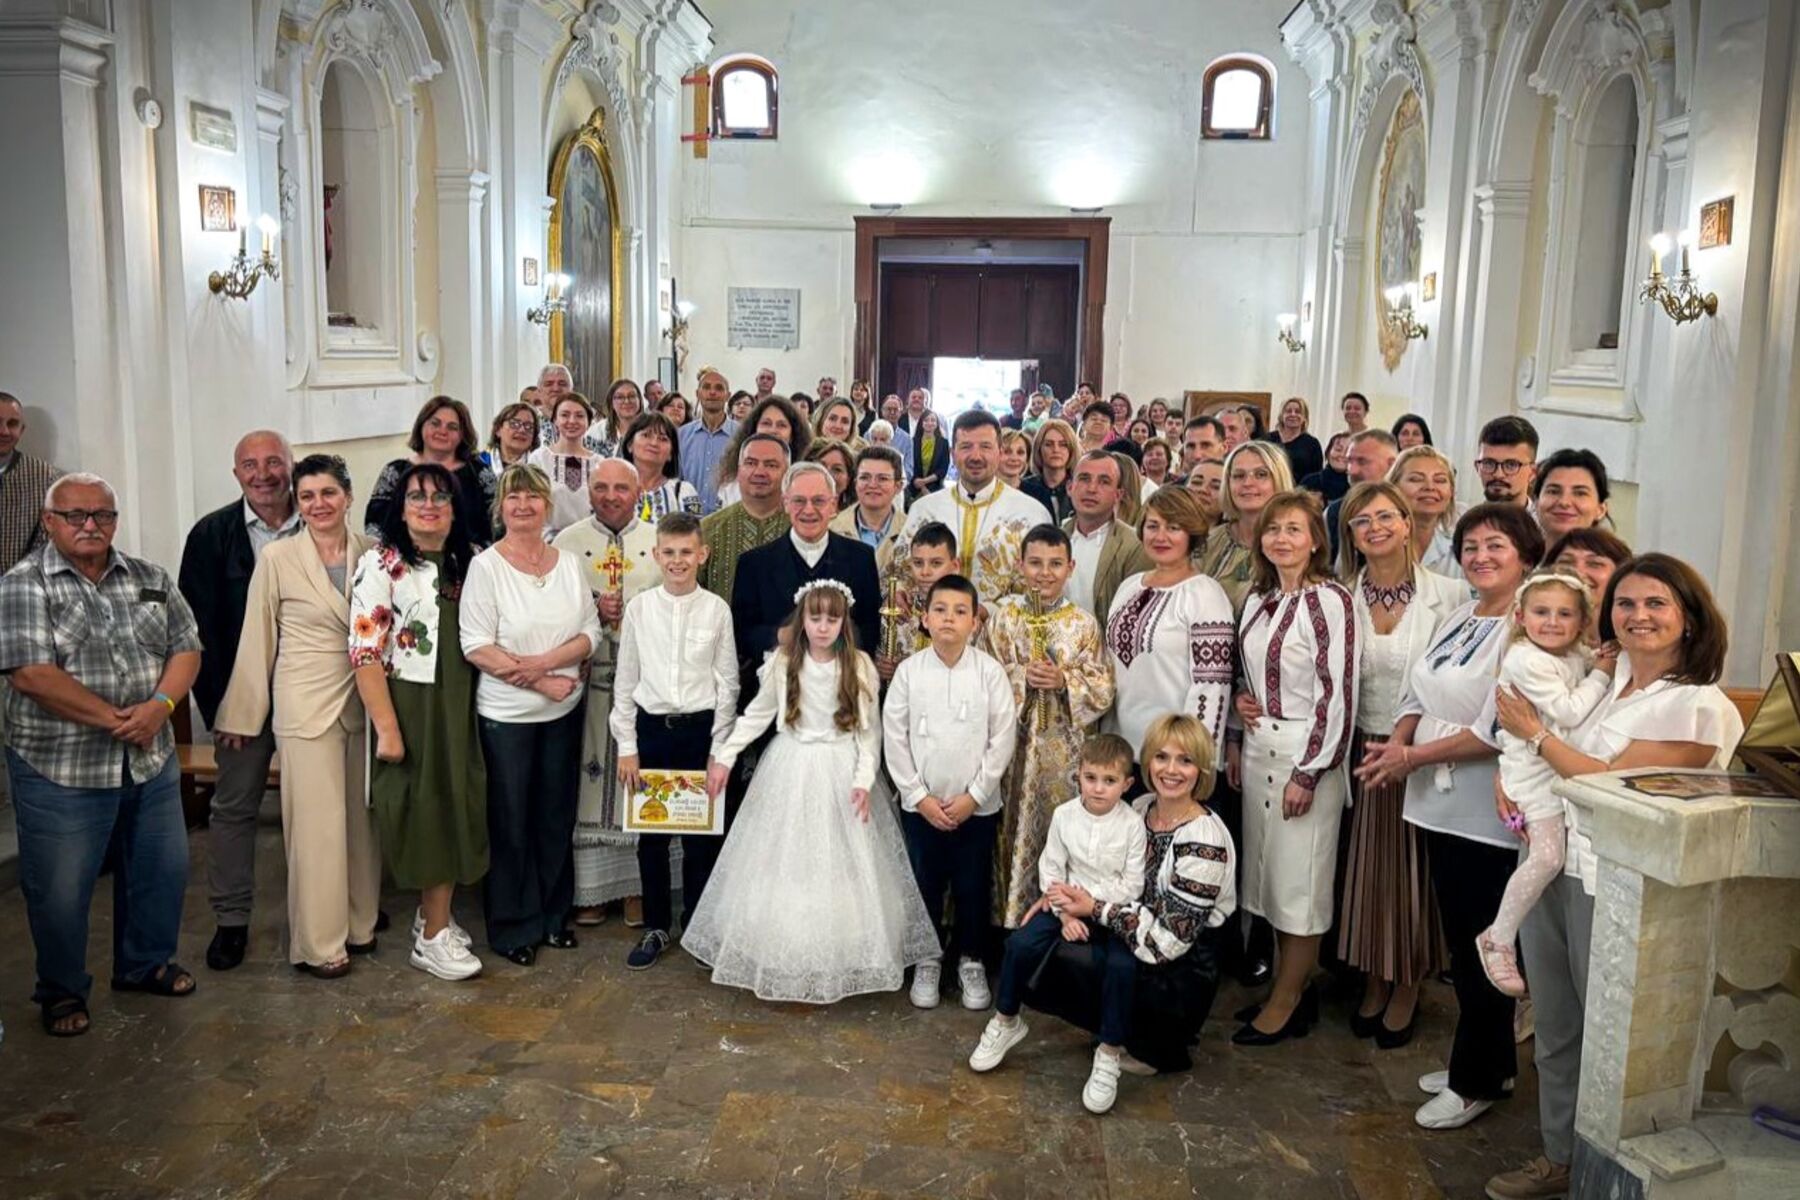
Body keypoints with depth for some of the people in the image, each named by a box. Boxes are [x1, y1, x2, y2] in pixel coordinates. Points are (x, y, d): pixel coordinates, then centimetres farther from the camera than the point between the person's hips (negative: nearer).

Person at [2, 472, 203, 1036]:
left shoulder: (150, 579, 7)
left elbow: (186, 649, 5)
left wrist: (160, 705, -14)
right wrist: (116, 720, -18)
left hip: (151, 762, 5)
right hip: (61, 771, -5)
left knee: (162, 871, 15)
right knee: (59, 890, 7)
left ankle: (144, 964, 37)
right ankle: (62, 990, 28)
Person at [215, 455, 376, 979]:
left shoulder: (371, 551, 2)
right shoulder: (277, 558, -5)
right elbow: (257, 639, 0)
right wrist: (241, 714, 3)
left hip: (364, 700, 3)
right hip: (306, 704, -3)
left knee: (362, 817, 11)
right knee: (316, 823, 0)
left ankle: (360, 922, 27)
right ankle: (318, 943, 12)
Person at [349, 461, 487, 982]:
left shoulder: (469, 562, 7)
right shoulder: (381, 562, -9)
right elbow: (365, 650, -14)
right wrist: (386, 728, -17)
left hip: (459, 703, 5)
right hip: (407, 703, -5)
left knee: (456, 808, 10)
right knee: (424, 812, 1)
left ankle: (432, 915, 28)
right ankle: (433, 936, 13)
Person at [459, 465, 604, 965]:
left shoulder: (569, 563, 3)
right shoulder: (486, 566, -9)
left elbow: (590, 633, 1)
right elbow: (476, 646, -15)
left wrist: (542, 662, -16)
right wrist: (542, 682, -17)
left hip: (564, 711, 4)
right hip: (506, 715, -4)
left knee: (557, 816, 14)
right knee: (511, 823, 7)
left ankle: (553, 914, 30)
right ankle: (513, 925, 22)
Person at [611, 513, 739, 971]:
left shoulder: (717, 610, -4)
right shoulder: (639, 607, -1)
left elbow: (728, 683, 0)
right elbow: (625, 682, 3)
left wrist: (718, 748, -3)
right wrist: (626, 748, 0)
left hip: (702, 729, -1)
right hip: (652, 728, 1)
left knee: (701, 833, 8)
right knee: (651, 834, 9)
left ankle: (697, 926, 25)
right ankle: (655, 928, 24)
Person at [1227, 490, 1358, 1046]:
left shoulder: (1329, 600, -13)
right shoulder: (1258, 598, 10)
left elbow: (1339, 692, -15)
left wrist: (1310, 772, -16)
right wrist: (1236, 739, 11)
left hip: (1305, 752, -7)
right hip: (1258, 750, 7)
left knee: (1300, 876, 2)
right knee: (1269, 869, 13)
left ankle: (1287, 1003, 13)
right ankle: (1290, 984, 26)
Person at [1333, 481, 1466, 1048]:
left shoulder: (1450, 594, -8)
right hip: (1362, 750, 3)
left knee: (1415, 868, 8)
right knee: (1368, 866, 12)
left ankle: (1408, 989, 26)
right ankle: (1374, 982, 29)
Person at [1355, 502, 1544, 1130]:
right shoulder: (1457, 618, 11)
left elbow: (1497, 732, -21)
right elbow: (1420, 696, 13)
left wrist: (1414, 756, -15)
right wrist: (1396, 742, -6)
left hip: (1490, 814, -8)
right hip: (1442, 803, 8)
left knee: (1483, 950, 5)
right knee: (1461, 941, 17)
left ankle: (1475, 1082, 20)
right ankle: (1487, 1061, 33)